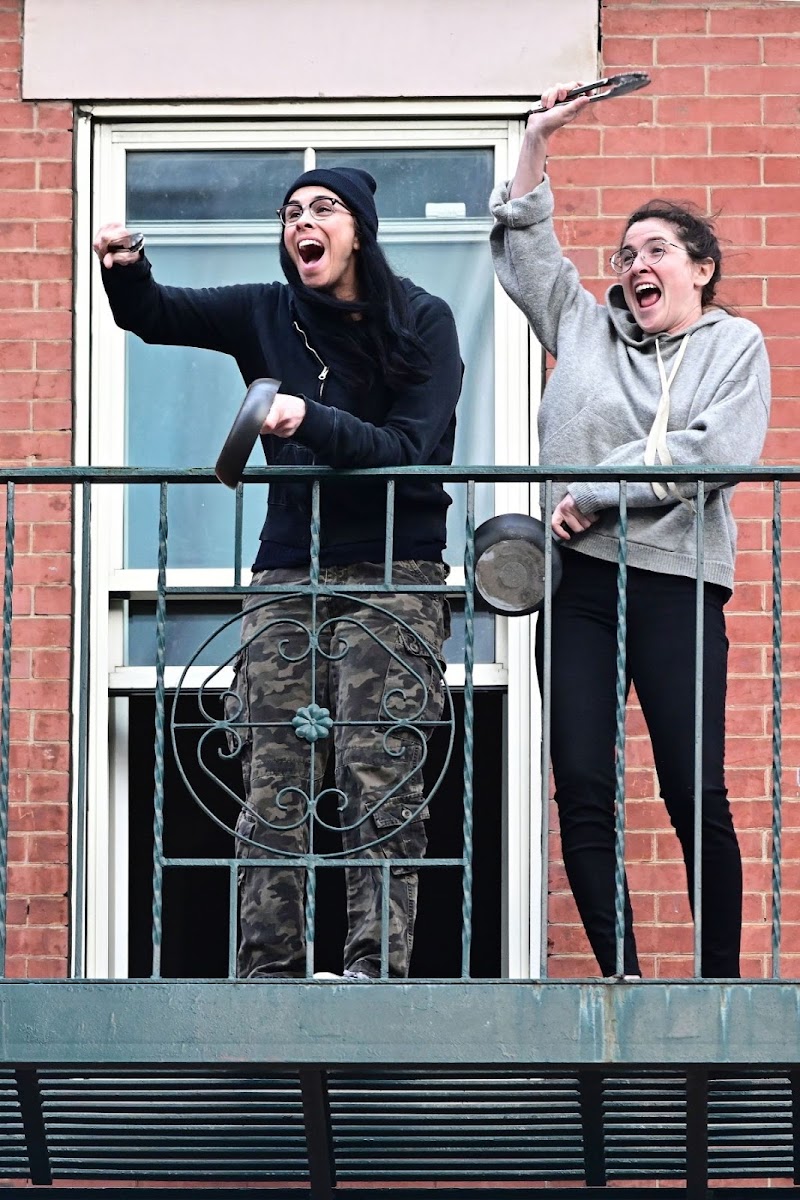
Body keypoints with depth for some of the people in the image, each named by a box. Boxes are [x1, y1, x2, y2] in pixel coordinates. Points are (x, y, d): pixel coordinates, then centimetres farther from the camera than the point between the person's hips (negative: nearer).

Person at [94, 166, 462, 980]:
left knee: (380, 777, -12)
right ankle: (267, 969, -6)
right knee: (273, 782, -5)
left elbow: (411, 450, -10)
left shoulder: (422, 324, -2)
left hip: (392, 576, -3)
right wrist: (125, 269, -18)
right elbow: (153, 315, 5)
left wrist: (311, 423, -25)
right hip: (288, 575, 3)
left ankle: (376, 965, -14)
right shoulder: (269, 316, 9)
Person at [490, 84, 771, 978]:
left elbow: (717, 450, -7)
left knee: (695, 795, -7)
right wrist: (538, 141, 15)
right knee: (582, 789, -5)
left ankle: (720, 981, -1)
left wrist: (596, 492, -9)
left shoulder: (733, 345, 8)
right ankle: (620, 978, -3)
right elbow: (522, 244, 24)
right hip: (579, 582, 4)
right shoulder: (586, 328, 19)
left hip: (675, 581, -4)